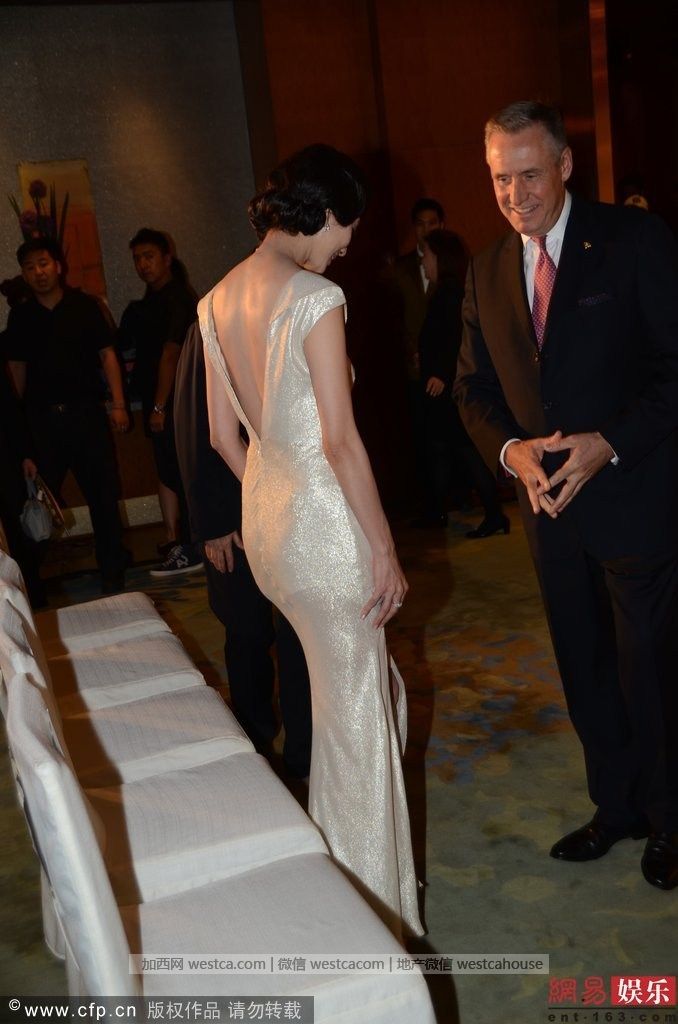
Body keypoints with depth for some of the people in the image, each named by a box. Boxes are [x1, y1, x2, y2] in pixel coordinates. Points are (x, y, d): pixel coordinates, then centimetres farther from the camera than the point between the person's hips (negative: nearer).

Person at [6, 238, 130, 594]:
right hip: (41, 418, 2)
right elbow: (17, 368, 12)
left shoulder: (84, 305, 3)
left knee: (102, 493, 2)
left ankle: (112, 571, 15)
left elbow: (107, 355, 1)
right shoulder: (20, 315, 9)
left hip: (86, 413, -1)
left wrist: (118, 404, -7)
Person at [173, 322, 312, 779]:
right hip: (238, 517, -3)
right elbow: (196, 433, -7)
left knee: (300, 635, 5)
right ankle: (256, 743, 30)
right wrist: (212, 525, -10)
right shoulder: (209, 334, -7)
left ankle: (303, 752, 21)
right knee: (250, 634, 10)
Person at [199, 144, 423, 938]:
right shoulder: (314, 298, -17)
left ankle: (344, 863, 40)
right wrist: (384, 548, -14)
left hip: (264, 517, 8)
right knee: (355, 713, 7)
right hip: (324, 517, -8)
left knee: (369, 687, 24)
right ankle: (371, 901, 25)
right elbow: (340, 439, -20)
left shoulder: (218, 301, 7)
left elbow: (224, 434, 11)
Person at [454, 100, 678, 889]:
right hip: (549, 502, 5)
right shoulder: (486, 273, 8)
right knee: (584, 670, 15)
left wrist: (608, 444, -20)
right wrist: (510, 450, -9)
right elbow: (475, 393, 11)